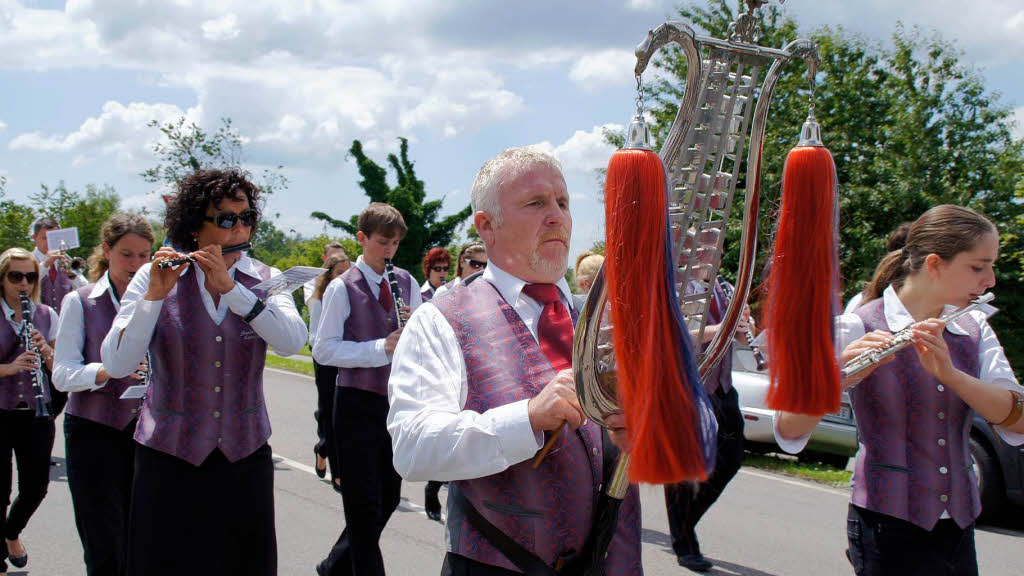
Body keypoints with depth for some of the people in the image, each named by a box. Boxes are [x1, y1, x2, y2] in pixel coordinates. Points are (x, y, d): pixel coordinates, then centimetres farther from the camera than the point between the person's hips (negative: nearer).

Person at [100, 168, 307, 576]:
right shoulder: (155, 278, -4)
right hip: (170, 454, -2)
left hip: (245, 454, 2)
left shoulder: (264, 280, 1)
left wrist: (229, 287, -23)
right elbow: (116, 365, -14)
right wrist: (154, 295, -25)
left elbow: (292, 343, -18)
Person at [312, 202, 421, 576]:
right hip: (358, 405, -6)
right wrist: (380, 346, -23)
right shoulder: (342, 287, -8)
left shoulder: (406, 283, 7)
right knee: (365, 506, 1)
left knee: (389, 499, 14)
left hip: (397, 401, 6)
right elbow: (323, 350, -13)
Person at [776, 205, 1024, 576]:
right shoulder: (857, 328, -10)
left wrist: (948, 372, -23)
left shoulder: (974, 329, 7)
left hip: (959, 525, 5)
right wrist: (836, 379, -36)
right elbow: (788, 432, -18)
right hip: (891, 527, -5)